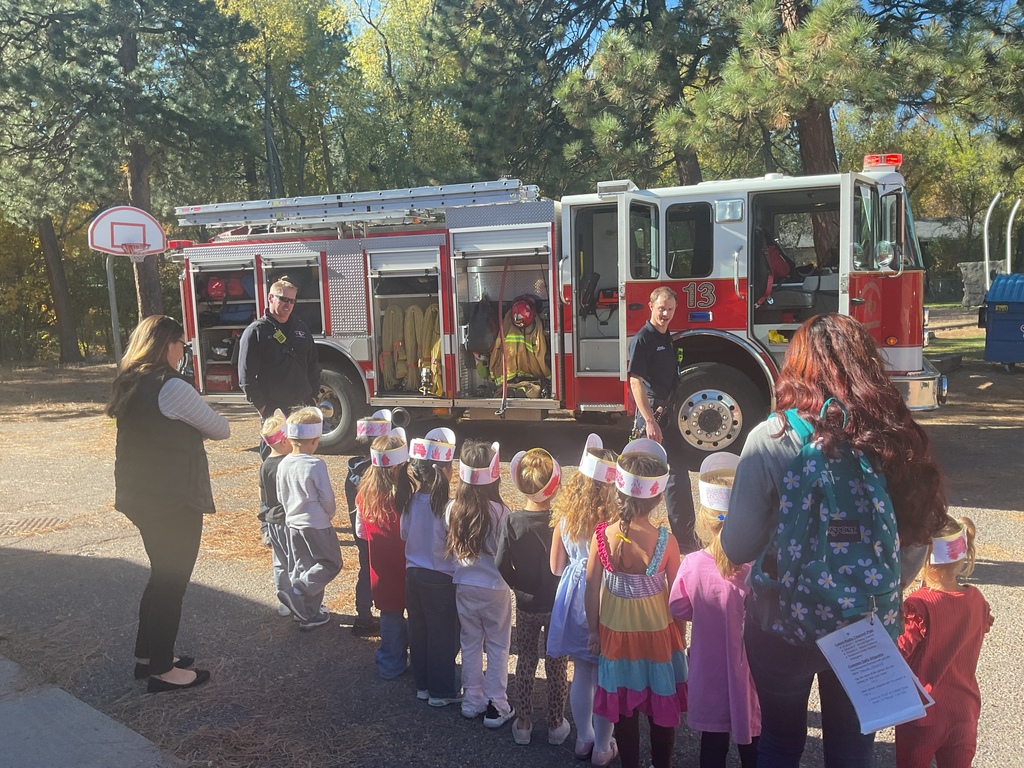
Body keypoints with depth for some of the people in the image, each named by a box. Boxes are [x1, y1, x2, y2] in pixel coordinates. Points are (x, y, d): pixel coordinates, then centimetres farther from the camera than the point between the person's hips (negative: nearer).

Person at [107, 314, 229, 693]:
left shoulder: (128, 385, 6)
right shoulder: (171, 388, -21)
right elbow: (221, 430, -11)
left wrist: (187, 427, 3)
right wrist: (199, 424, 8)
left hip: (140, 497, 9)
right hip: (174, 501, -9)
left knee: (162, 574, 23)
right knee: (172, 581, 6)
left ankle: (147, 654, 35)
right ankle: (161, 669, 18)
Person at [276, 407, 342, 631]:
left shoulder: (283, 465, -1)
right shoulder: (316, 465, -20)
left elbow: (281, 497, 8)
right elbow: (327, 497, -15)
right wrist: (331, 513, 5)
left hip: (293, 523, 7)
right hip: (316, 524, -7)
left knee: (302, 568, 17)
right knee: (331, 563, 8)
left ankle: (308, 614, 26)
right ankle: (296, 591, -8)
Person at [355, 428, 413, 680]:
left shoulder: (365, 492, -7)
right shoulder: (406, 494, -25)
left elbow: (360, 531, 4)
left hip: (381, 567, 5)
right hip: (406, 566, -5)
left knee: (390, 614, 20)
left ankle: (390, 663, 32)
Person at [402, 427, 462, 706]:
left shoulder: (411, 501, -5)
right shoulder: (447, 506, -23)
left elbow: (404, 535, 7)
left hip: (413, 574, 6)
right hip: (440, 578, -6)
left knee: (418, 632, 19)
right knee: (443, 636, 10)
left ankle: (422, 684, 34)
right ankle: (441, 691, 21)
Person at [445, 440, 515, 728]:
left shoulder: (452, 509, -10)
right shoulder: (499, 511, -22)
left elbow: (448, 548, 1)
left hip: (463, 585, 4)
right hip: (494, 588, -4)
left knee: (470, 643, 19)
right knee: (497, 646, 12)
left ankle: (472, 700, 31)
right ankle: (496, 707, 19)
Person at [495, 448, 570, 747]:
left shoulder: (512, 522, -17)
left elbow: (501, 566, -14)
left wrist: (520, 586, 4)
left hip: (526, 604, 1)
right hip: (558, 605, -1)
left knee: (526, 661, 19)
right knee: (557, 665, 16)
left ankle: (523, 723, 29)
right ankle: (556, 724, 29)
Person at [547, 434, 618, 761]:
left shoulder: (563, 514, -4)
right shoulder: (609, 520, -21)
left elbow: (556, 566, 5)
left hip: (572, 597, 5)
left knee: (581, 674, 20)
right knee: (603, 677, 12)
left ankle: (583, 739, 35)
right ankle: (602, 747, 26)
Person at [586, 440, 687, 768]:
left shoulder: (602, 535, -17)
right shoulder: (665, 541, -21)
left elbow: (592, 587, -8)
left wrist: (593, 629, 6)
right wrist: (678, 631, 7)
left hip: (615, 630, 2)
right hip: (656, 631, -1)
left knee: (623, 705, 19)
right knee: (661, 705, 19)